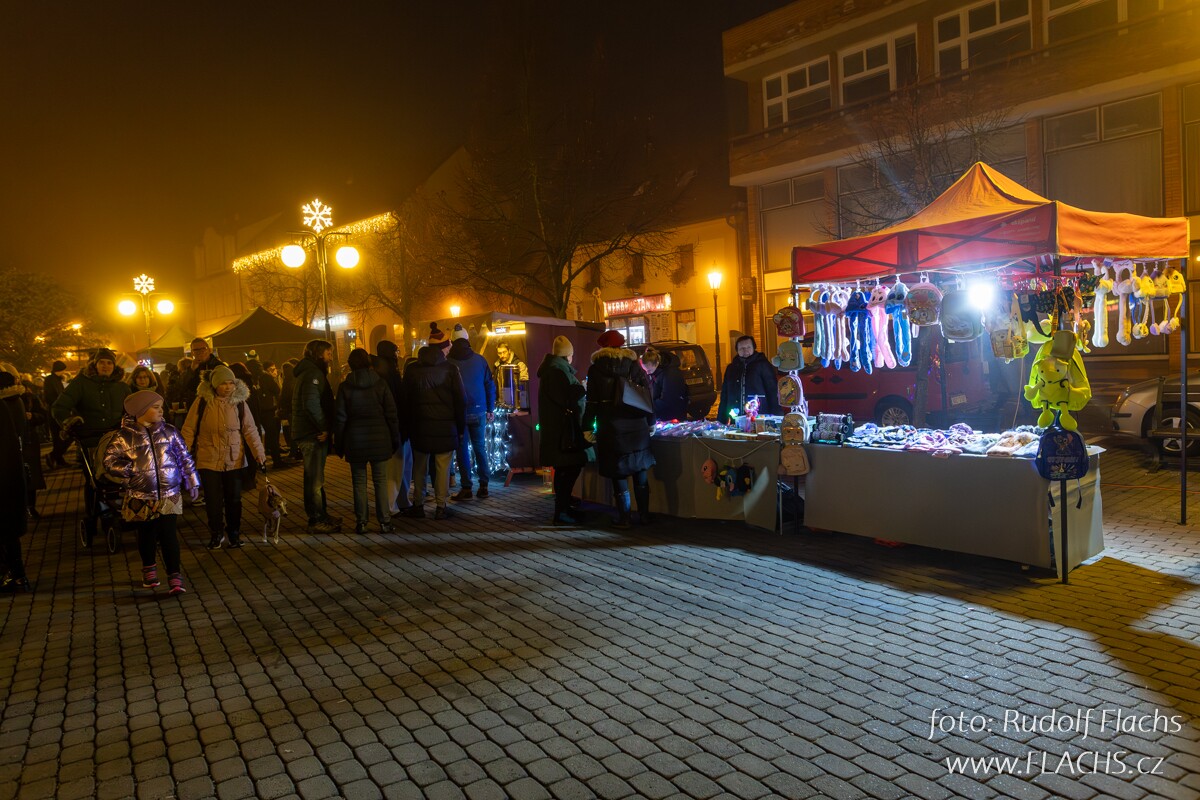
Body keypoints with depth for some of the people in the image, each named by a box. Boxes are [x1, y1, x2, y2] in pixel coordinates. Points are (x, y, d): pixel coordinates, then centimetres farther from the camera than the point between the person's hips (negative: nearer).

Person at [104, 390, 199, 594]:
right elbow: (109, 460, -1)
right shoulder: (125, 436, -5)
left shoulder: (168, 431, 2)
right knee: (146, 535, 14)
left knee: (168, 535, -5)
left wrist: (192, 482, 9)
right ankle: (149, 569, 37)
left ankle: (175, 577, -2)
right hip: (141, 498, 0)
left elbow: (184, 457, 8)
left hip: (169, 495, 0)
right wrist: (128, 469, -17)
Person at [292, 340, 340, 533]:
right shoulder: (312, 373, -15)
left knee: (316, 478, 18)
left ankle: (321, 515, 29)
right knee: (314, 479, -4)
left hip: (314, 434, 11)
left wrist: (326, 428, 12)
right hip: (312, 435, -11)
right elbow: (311, 405, -27)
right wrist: (325, 428, -18)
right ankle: (316, 521, 3)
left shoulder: (312, 372, 18)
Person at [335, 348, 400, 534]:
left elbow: (340, 418, -1)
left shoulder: (345, 387, -3)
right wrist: (395, 439, 7)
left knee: (359, 482, 7)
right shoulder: (380, 385, -2)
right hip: (379, 440, 0)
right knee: (381, 481, 4)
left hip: (355, 441, 0)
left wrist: (339, 443, 7)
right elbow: (391, 415, -1)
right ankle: (384, 521, 4)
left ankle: (361, 522, 9)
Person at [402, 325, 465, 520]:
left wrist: (408, 425, 13)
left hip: (419, 427, 3)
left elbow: (406, 401, 7)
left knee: (419, 467, 13)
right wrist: (461, 427, 4)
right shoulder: (450, 369, -7)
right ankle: (441, 507, 5)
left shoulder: (411, 370, 2)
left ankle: (418, 505, 17)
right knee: (443, 468, 3)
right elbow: (460, 400, -5)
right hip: (445, 427, -3)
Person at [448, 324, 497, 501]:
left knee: (462, 449, 5)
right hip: (478, 411, 2)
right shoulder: (479, 359, 1)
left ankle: (466, 488, 5)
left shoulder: (447, 362, -5)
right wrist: (490, 409, 12)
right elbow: (490, 385, 4)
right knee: (480, 447, 11)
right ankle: (483, 486, 11)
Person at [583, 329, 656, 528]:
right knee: (640, 471, 11)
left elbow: (592, 402, -3)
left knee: (619, 474, 3)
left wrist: (587, 427, 3)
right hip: (637, 427, 2)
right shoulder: (634, 365, 6)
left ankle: (624, 517, 5)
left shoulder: (596, 369, 0)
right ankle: (644, 514, 14)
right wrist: (650, 422, 14)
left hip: (611, 428, -2)